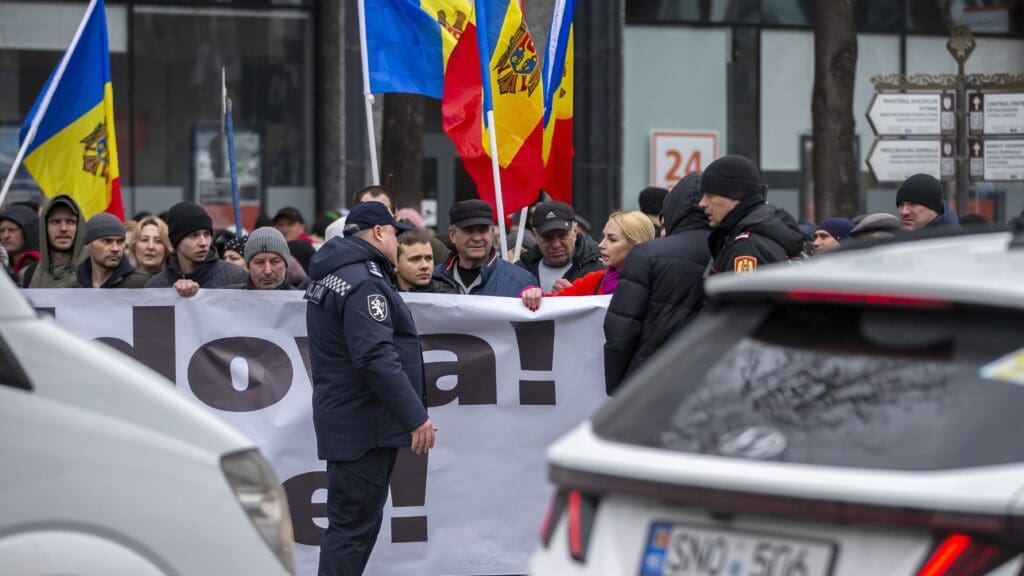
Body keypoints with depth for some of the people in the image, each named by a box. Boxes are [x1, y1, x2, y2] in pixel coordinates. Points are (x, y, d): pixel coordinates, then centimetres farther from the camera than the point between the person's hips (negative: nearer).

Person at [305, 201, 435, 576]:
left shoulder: (332, 276, 17)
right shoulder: (364, 281, -16)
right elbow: (376, 358, -25)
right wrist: (416, 416, -23)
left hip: (344, 418, 11)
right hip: (365, 426, -11)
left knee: (351, 522, 17)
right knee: (354, 526, -9)